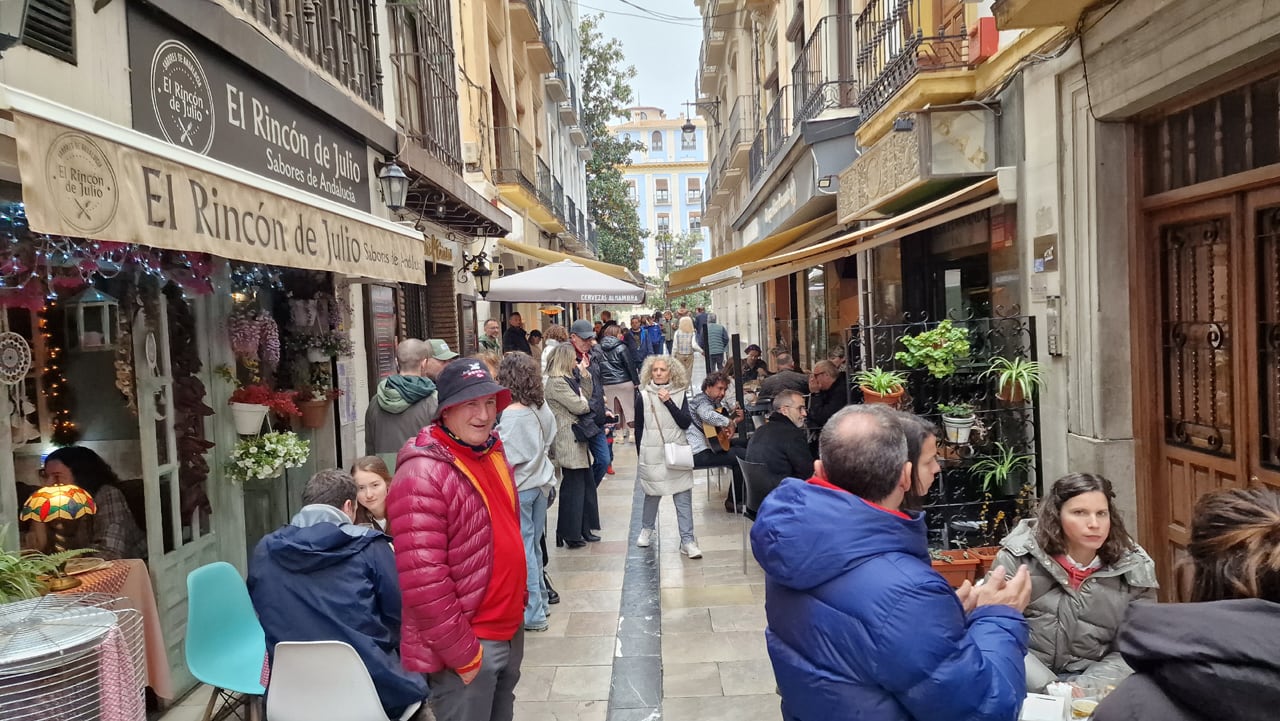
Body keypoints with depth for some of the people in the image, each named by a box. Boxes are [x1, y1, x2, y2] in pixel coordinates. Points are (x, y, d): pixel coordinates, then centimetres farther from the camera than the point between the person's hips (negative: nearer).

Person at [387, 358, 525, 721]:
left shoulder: (493, 454, 5)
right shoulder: (423, 474, -21)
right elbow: (423, 581, -24)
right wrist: (462, 653, -19)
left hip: (509, 631, 8)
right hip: (466, 644, -8)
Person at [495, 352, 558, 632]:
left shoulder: (511, 414, -19)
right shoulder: (543, 409, 2)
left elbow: (506, 458, -16)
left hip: (519, 487, -7)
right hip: (540, 483, 7)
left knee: (523, 549, 2)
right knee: (533, 545, 18)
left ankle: (532, 613, 9)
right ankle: (540, 601, 29)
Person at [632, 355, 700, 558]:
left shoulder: (680, 394, 3)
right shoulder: (643, 396, 0)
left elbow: (686, 423, -7)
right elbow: (638, 428, 7)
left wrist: (669, 401, -14)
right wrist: (641, 455, 8)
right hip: (652, 455, -1)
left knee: (683, 496, -2)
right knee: (652, 494, 9)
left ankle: (687, 540, 3)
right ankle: (647, 529, 34)